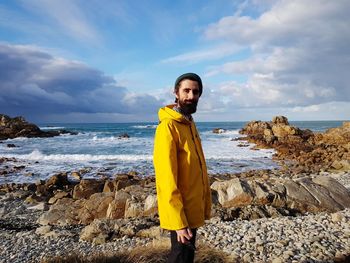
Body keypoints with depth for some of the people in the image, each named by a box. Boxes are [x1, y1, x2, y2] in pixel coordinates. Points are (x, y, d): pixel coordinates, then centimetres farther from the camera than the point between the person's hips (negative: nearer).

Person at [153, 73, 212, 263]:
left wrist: (205, 202, 12)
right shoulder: (168, 126, -20)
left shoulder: (189, 123, 9)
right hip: (180, 211, -8)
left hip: (192, 207, 8)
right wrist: (178, 222, -23)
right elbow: (167, 178, -23)